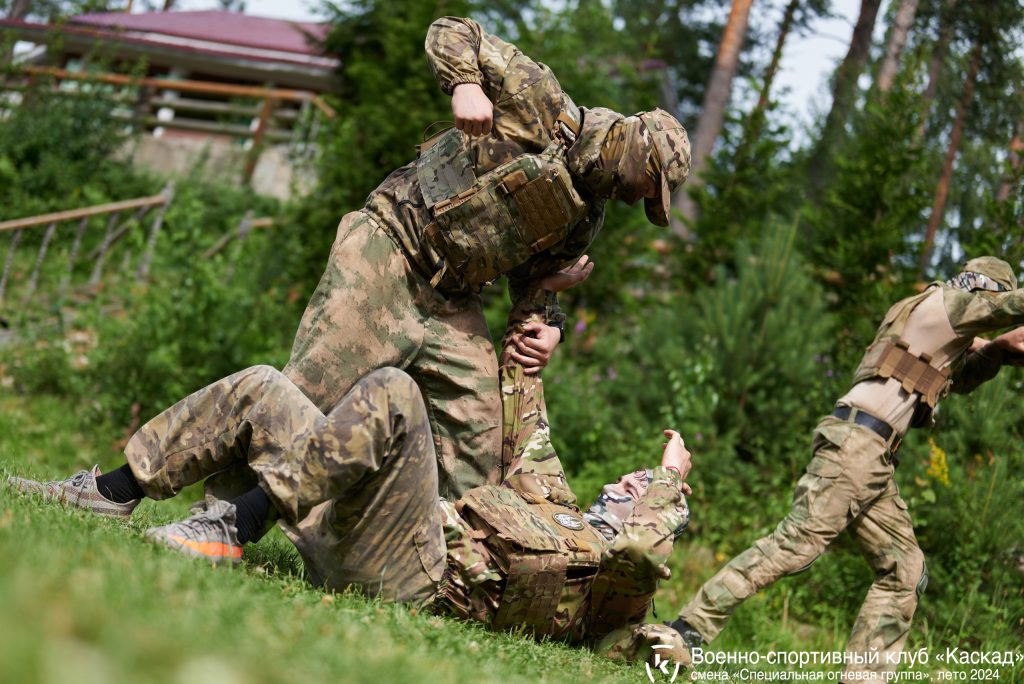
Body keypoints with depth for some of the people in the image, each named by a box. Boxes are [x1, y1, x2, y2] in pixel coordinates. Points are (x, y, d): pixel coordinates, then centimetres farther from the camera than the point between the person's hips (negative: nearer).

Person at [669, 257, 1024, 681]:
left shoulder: (942, 322, 27)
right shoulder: (949, 301, 1)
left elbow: (960, 377, 40)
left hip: (876, 460, 10)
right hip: (856, 441, -10)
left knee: (904, 572, 7)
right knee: (797, 543, -17)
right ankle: (692, 625, -17)